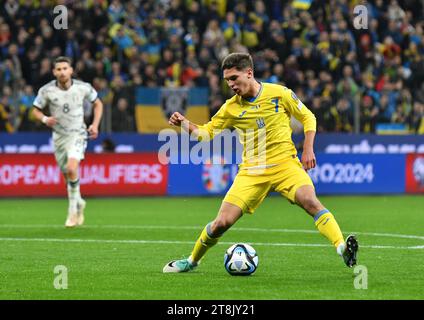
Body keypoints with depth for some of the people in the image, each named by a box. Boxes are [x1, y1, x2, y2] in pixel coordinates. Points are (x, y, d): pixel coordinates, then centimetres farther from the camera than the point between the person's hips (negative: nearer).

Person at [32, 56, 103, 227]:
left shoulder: (83, 88, -9)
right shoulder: (46, 90, -9)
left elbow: (97, 104, 9)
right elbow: (36, 110, 3)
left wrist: (95, 125, -3)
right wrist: (45, 119, -18)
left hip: (78, 134, -3)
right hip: (59, 135, 3)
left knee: (72, 169, -24)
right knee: (68, 175, 8)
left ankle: (73, 210, -11)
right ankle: (79, 203, 36)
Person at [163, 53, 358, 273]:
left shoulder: (279, 93, -2)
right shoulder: (231, 108, 4)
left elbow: (308, 117, 8)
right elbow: (205, 133, 12)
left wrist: (307, 150, -4)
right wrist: (184, 123, -7)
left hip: (285, 164, -2)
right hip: (252, 171, 2)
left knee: (310, 201, -32)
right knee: (222, 222, -5)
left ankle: (343, 249, -36)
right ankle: (192, 260, 19)